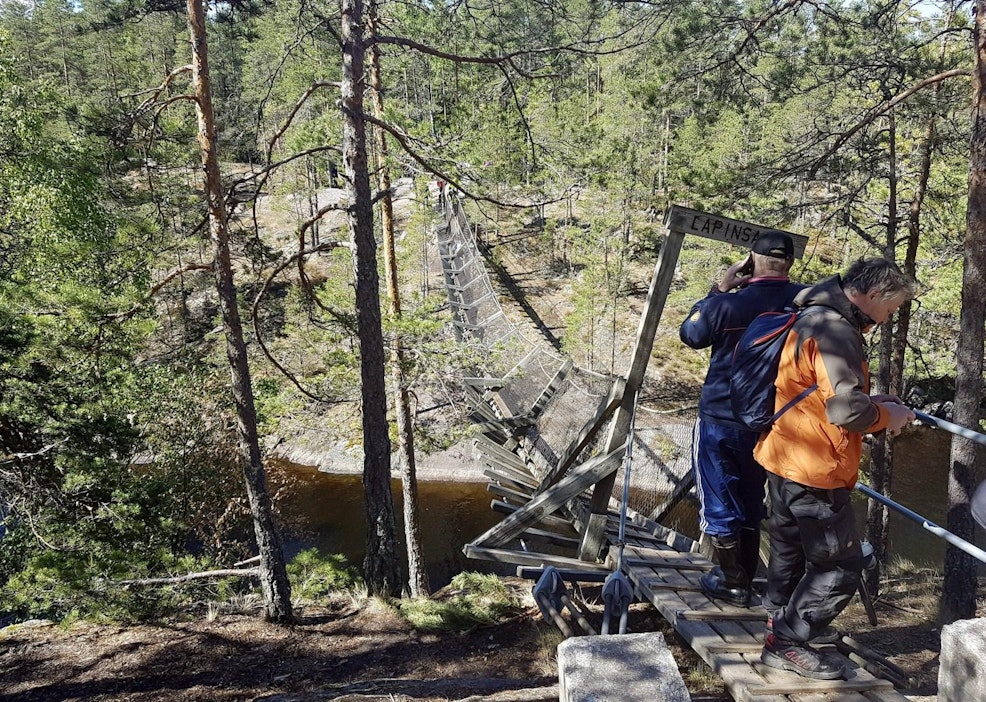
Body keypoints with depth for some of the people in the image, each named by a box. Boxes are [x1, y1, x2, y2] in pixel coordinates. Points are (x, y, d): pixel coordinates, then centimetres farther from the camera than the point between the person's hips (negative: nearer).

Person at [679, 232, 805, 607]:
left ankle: (733, 583, 18)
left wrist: (720, 288, 0)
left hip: (721, 421, -4)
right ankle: (744, 578, 31)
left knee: (719, 504, 10)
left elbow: (690, 334, 0)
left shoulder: (727, 304, -18)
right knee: (751, 503, 20)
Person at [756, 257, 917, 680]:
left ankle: (779, 639, 35)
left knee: (790, 558, 21)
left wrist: (875, 404, 9)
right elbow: (847, 410, -28)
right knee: (841, 566, 1)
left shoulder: (816, 320, 14)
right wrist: (887, 415, -9)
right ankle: (788, 644, 9)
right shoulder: (836, 332, -20)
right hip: (814, 471, -11)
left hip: (786, 462, 11)